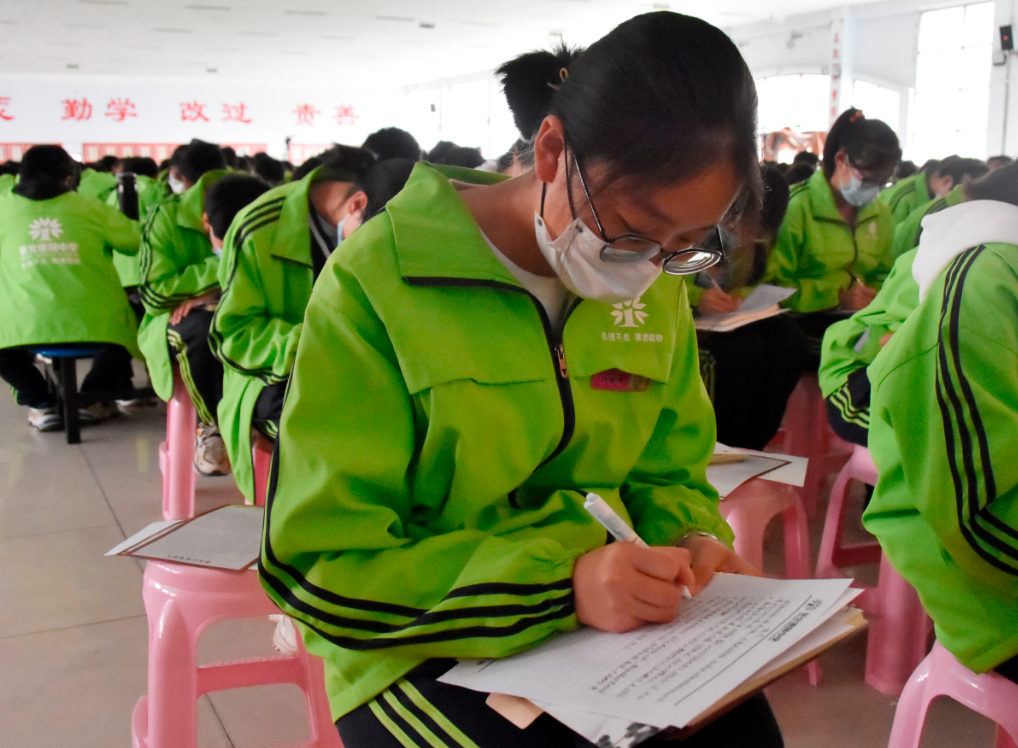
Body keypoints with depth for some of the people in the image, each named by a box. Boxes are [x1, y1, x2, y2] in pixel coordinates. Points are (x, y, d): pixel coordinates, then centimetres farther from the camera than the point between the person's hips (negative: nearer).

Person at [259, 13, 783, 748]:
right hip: (425, 646, -3)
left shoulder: (657, 290, 1)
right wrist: (561, 582, -28)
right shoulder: (380, 280, -16)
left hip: (599, 617, 4)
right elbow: (325, 564, -18)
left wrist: (690, 537, -9)